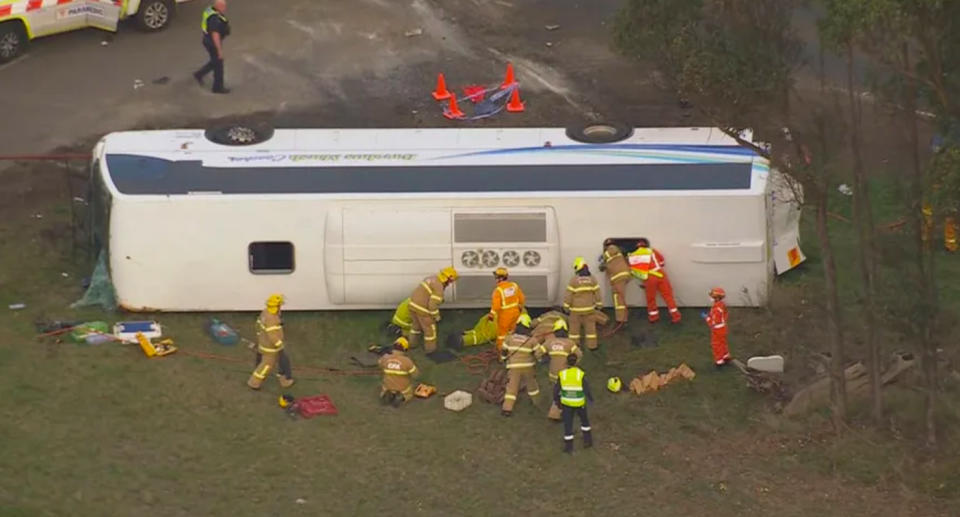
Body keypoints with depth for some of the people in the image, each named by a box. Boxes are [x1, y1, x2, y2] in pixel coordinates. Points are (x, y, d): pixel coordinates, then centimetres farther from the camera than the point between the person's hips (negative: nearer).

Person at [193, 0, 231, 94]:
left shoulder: (212, 10, -1)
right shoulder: (215, 19, -32)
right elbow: (215, 36, -29)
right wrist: (220, 50, -22)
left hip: (209, 40, 9)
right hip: (213, 44, -9)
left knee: (215, 62, 26)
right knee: (218, 65, 9)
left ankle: (199, 74, 34)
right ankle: (218, 87, 24)